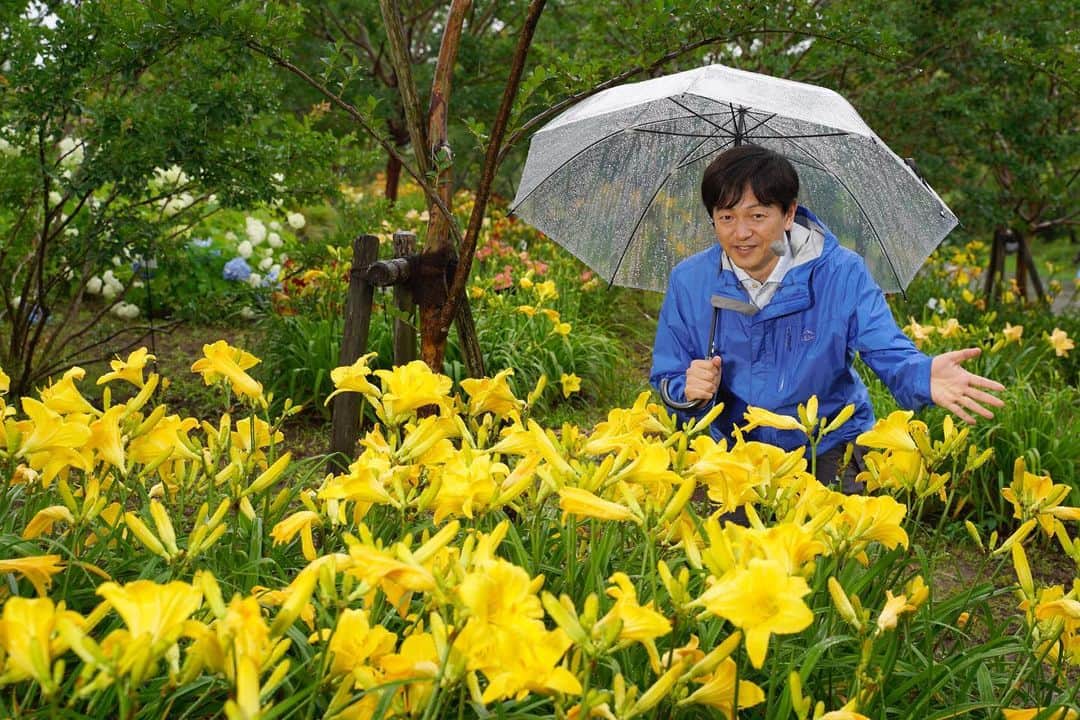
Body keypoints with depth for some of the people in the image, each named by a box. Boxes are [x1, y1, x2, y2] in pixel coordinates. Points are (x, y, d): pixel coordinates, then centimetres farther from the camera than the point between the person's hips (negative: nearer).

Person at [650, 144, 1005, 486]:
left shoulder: (842, 274, -9)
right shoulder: (687, 282, -4)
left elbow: (889, 352, -14)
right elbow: (666, 381, 2)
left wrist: (924, 376, -37)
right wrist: (689, 391, -22)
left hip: (831, 448, -1)